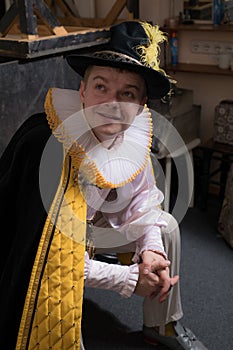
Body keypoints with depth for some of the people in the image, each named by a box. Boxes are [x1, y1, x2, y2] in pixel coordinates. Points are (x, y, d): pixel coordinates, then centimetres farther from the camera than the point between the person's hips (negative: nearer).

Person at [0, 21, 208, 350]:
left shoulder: (135, 136, -16)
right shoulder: (48, 146, -35)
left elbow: (142, 195, 2)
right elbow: (50, 251, -32)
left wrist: (151, 247, -16)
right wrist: (129, 278, -28)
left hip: (91, 224, 7)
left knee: (166, 226, 3)